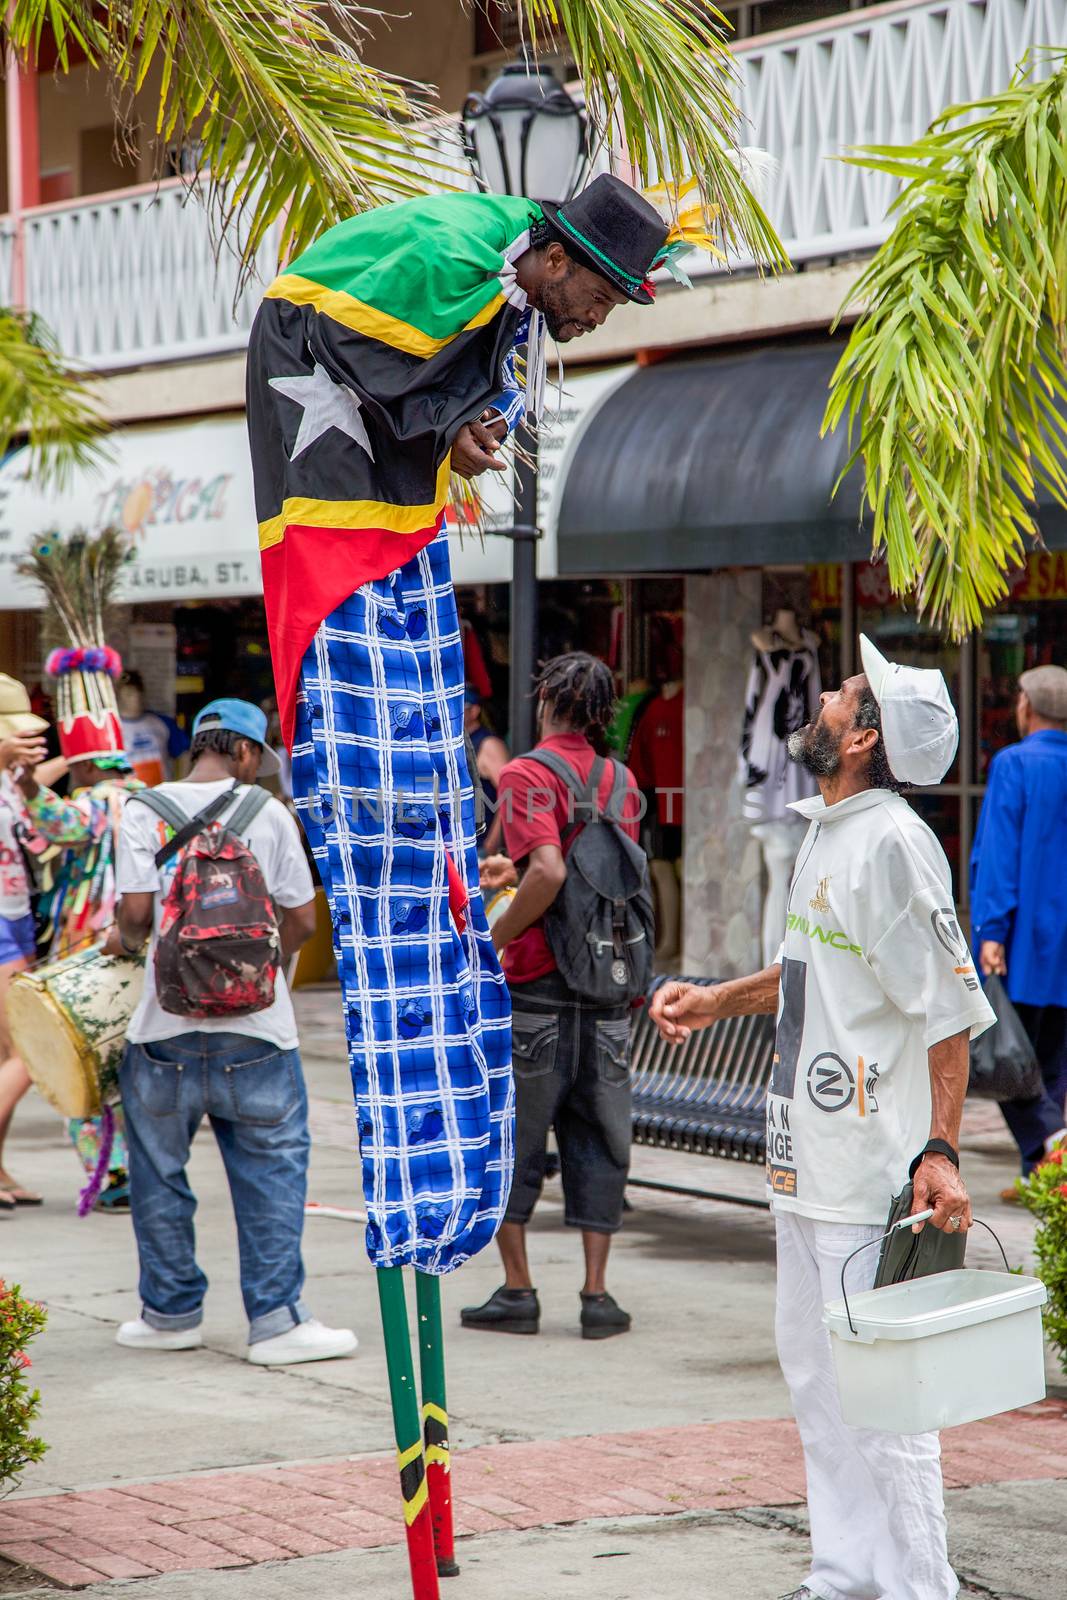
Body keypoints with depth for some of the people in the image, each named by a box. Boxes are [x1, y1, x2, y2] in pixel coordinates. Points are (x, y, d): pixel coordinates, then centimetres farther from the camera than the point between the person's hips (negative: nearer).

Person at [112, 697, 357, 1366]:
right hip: (256, 1027, -1)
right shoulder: (267, 812, 0)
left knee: (159, 1171, 14)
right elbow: (302, 920, 0)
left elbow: (136, 910, -8)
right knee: (271, 1172, 5)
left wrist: (126, 942, 14)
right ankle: (276, 1319, 2)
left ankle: (172, 1312, 22)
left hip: (168, 1026, 1)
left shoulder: (145, 810, -1)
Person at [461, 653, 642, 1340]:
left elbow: (549, 871, -23)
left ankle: (517, 1289, 9)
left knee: (513, 1138, 7)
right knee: (597, 1142, 9)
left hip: (536, 983, -5)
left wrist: (496, 938, -12)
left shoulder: (527, 774, -9)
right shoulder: (622, 781, 10)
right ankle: (597, 1294, 8)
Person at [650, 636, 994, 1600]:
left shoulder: (893, 843, -17)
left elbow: (950, 1010, -20)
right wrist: (715, 1002, 22)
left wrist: (940, 1149, -25)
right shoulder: (826, 833, 12)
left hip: (875, 1169, -10)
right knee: (816, 1373, 17)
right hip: (809, 1160, 10)